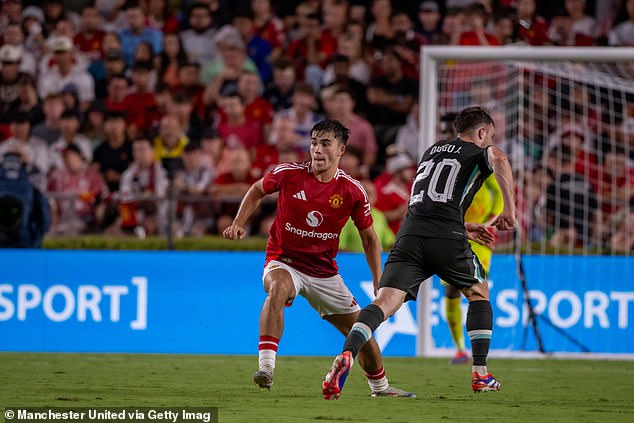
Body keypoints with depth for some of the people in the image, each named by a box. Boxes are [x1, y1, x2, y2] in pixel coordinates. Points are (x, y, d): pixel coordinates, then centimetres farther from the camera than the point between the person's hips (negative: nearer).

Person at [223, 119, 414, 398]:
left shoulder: (353, 191, -8)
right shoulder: (289, 174, -11)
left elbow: (369, 239, 4)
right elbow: (257, 191, 10)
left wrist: (380, 286, -1)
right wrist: (238, 224, -3)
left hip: (324, 271, 3)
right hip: (283, 262, -3)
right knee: (278, 288, -39)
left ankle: (380, 387, 34)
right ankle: (265, 368, -43)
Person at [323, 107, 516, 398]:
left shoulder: (432, 150, 33)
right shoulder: (478, 153, 14)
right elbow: (499, 159, -12)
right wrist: (509, 208, -5)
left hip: (410, 232, 3)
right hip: (447, 237, -3)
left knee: (385, 302, -11)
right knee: (478, 293, 23)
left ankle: (347, 355, -38)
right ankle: (480, 375, 20)